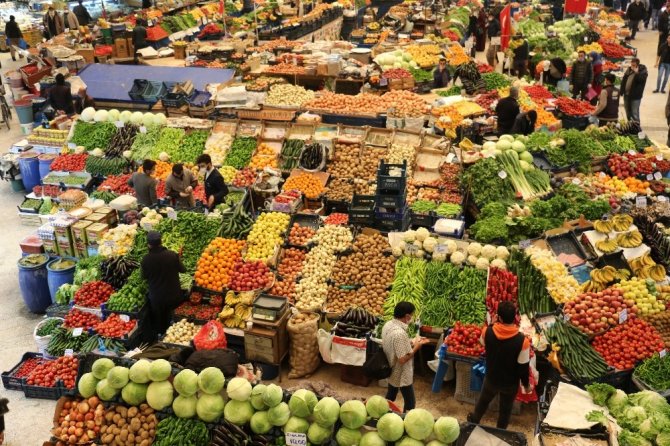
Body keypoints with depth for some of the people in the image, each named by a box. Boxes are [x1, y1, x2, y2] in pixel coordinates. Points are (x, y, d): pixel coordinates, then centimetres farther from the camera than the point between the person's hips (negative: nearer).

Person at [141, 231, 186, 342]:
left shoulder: (146, 259, -19)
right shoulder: (172, 255, -17)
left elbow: (144, 276, -3)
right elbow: (182, 270, -2)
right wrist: (179, 258, 15)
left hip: (157, 298, -1)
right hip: (174, 295, 1)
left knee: (159, 324, 22)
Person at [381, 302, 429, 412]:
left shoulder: (388, 325, -5)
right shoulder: (400, 333, -34)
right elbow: (403, 359, -30)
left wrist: (411, 342, 4)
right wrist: (416, 346, -19)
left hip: (391, 371, 9)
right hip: (402, 375, -9)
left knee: (390, 397, 25)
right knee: (410, 403, 10)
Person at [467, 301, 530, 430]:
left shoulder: (487, 332, -24)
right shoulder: (522, 341, -31)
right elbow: (523, 367, -19)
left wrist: (492, 324, 6)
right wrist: (526, 384, -2)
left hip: (491, 378, 2)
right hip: (510, 383, -2)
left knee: (483, 401, 31)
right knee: (505, 409, 25)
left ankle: (474, 420, 56)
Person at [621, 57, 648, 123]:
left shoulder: (643, 71, -10)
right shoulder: (629, 69, 9)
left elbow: (641, 79, -26)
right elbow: (623, 80, 14)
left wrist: (636, 72, -28)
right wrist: (622, 91, 9)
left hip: (635, 96, -7)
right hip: (626, 94, 7)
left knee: (634, 113, -8)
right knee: (628, 112, 19)